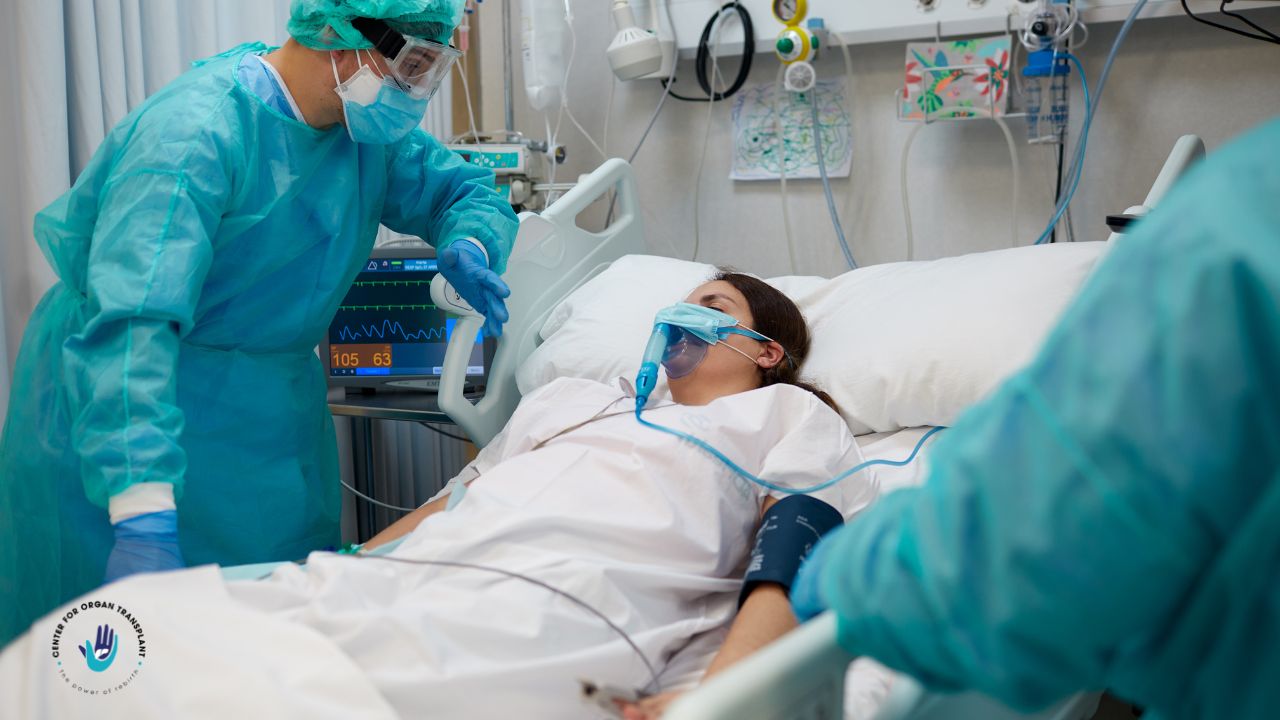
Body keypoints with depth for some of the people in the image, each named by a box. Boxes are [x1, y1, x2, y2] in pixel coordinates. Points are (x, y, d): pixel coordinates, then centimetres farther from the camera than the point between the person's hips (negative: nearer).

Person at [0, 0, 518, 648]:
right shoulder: (196, 129, -27)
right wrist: (144, 517, -48)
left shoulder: (371, 132, -1)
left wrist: (467, 247, -13)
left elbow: (467, 191, 14)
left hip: (269, 413, 7)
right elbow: (129, 323, -37)